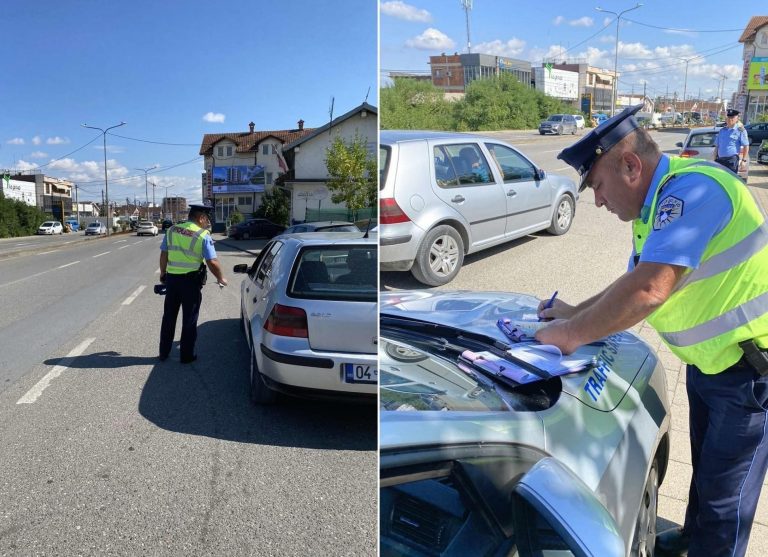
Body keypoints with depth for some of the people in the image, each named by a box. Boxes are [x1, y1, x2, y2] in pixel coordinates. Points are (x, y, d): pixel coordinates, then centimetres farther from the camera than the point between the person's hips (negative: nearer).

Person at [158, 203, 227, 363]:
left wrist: (163, 274, 19)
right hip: (191, 281, -4)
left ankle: (163, 353, 26)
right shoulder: (203, 235, -12)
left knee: (168, 317, 17)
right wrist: (221, 279, 0)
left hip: (171, 278, 4)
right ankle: (187, 355, 16)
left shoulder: (172, 230, 3)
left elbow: (163, 255, 7)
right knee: (189, 320, 8)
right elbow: (212, 262, -14)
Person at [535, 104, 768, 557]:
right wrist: (577, 312, 2)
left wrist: (572, 335, -27)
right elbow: (637, 282, 13)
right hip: (709, 362, 9)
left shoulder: (692, 188, -28)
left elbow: (648, 291, -38)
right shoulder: (656, 205, 4)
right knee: (706, 468, 27)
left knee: (724, 497, 6)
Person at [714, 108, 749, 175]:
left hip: (732, 160, -5)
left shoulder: (740, 131, -1)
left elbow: (746, 146, -2)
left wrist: (743, 160, -8)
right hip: (720, 160, 5)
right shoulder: (722, 130, 15)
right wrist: (715, 159, 14)